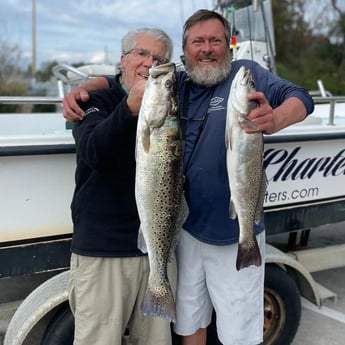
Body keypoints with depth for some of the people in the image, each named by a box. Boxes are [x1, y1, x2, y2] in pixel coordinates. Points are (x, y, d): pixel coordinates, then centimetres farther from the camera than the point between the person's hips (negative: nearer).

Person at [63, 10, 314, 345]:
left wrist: (274, 120, -40)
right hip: (187, 228, 4)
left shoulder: (247, 73, -6)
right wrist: (80, 89, -6)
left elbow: (300, 98, -17)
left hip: (236, 233, -4)